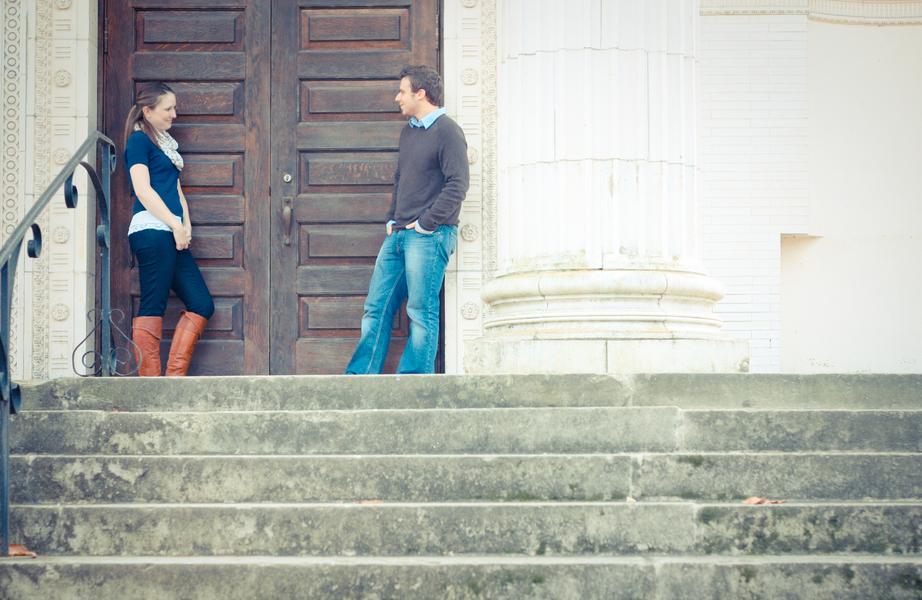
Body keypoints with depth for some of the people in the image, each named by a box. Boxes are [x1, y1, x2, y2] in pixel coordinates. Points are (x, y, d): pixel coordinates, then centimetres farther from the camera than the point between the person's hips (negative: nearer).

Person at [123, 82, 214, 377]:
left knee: (202, 304, 4)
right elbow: (143, 190, -11)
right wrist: (175, 224, -12)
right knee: (152, 307, -9)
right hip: (152, 230, -9)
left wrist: (186, 224, 8)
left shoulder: (165, 142, 24)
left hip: (173, 234, 9)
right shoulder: (139, 140, -2)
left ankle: (174, 377, 4)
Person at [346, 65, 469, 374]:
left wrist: (425, 224, -15)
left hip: (429, 236, -8)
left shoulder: (447, 132, -7)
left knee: (421, 313, -5)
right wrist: (391, 220, 14)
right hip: (398, 234, 8)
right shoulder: (408, 132, 19)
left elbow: (457, 184, -15)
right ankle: (360, 378, 9)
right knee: (376, 308, 6)